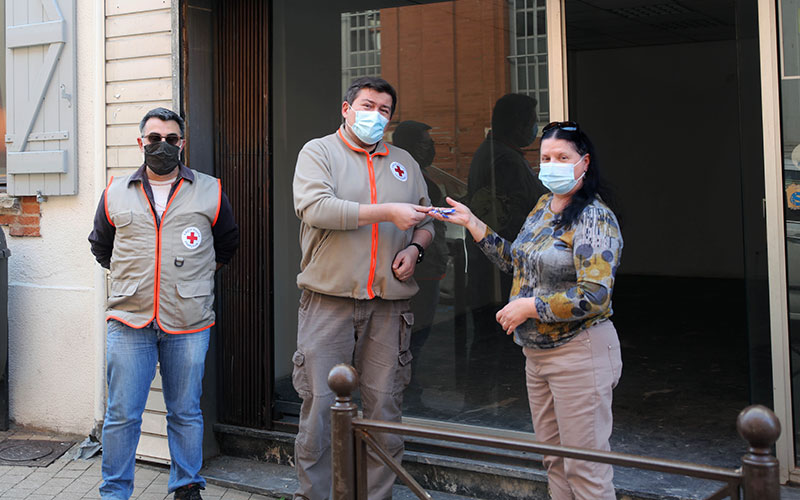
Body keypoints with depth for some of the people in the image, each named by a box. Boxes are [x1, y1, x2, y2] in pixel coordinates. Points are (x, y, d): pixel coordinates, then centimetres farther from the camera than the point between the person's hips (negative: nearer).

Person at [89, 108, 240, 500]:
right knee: (122, 415, 2)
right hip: (129, 321, 1)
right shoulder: (115, 194, 10)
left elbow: (228, 242, 21)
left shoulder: (209, 192, 7)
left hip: (189, 324, 0)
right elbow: (100, 245, 25)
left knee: (186, 413, 8)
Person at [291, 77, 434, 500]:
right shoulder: (318, 152, 4)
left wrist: (415, 247, 1)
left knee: (385, 409, 5)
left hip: (389, 306, 4)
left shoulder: (404, 163, 18)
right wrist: (388, 213, -16)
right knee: (320, 406, -2)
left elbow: (425, 222, 25)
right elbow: (315, 208, -14)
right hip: (328, 301, -3)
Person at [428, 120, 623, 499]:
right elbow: (514, 261, 21)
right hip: (536, 351, 9)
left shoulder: (594, 219, -16)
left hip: (578, 351, -9)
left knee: (584, 467, -2)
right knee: (553, 460, 17)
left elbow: (594, 295, -25)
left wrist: (529, 307, -19)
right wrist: (472, 223, 15)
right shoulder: (543, 207, 11)